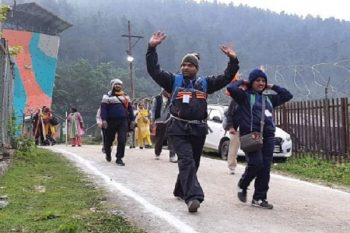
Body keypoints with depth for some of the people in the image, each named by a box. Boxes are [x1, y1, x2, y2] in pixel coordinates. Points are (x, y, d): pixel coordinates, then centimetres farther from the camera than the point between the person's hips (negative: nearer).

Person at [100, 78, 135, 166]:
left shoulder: (125, 96, 15)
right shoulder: (107, 96, 3)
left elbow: (129, 108, 18)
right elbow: (103, 108, -6)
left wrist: (132, 119, 12)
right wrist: (104, 119, -17)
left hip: (123, 121, 2)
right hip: (111, 121, -2)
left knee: (122, 140, -10)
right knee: (109, 140, 9)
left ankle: (119, 158, -1)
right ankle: (108, 153, 38)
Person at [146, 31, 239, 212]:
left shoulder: (205, 83, 11)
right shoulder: (173, 80, 5)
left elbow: (226, 78, 8)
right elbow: (154, 70, -4)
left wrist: (233, 60, -3)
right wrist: (152, 48, -13)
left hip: (198, 129, 4)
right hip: (178, 128, -4)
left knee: (193, 163, 14)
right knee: (186, 161, -17)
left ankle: (181, 190, 35)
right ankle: (193, 197, -26)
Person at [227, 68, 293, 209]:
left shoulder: (268, 98, 22)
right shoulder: (245, 96, 4)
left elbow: (288, 95, 28)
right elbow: (231, 88, -13)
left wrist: (272, 87, 23)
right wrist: (241, 82, 5)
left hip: (268, 136, 6)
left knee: (265, 168, 1)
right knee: (256, 164, -16)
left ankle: (259, 198, 10)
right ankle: (242, 185, 14)